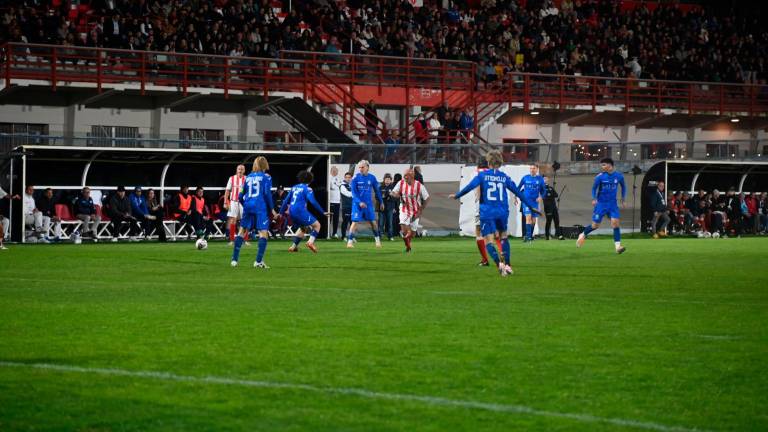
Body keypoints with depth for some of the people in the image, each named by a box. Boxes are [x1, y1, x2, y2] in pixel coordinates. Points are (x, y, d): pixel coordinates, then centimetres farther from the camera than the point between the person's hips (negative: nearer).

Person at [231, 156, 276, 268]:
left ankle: (234, 259, 9)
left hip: (248, 206, 5)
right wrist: (272, 209, 0)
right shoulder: (266, 177, 2)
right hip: (261, 208, -5)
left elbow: (241, 195, 14)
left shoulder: (248, 177, 15)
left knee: (242, 231, 12)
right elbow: (267, 193, -6)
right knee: (263, 233, -4)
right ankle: (258, 261, -14)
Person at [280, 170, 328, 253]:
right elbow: (313, 202, -13)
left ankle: (293, 246, 24)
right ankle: (311, 242, -21)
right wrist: (322, 212, -11)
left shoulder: (294, 187, 18)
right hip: (300, 211, -7)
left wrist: (281, 212, 29)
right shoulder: (307, 188, -3)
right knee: (317, 225, 1)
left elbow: (286, 201, 21)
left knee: (303, 228, 28)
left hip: (291, 212, 7)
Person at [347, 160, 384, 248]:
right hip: (357, 204, -3)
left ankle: (377, 239, 21)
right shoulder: (356, 178, -6)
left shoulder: (372, 178, 2)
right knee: (355, 222, -9)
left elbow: (377, 191, 13)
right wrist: (359, 202, -22)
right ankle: (350, 241, -5)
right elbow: (354, 192, -9)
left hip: (368, 204, 3)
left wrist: (380, 202, 18)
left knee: (373, 222, 5)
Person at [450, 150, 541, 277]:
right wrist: (531, 206, 21)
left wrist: (457, 195, 8)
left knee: (489, 241, -2)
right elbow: (518, 192, 13)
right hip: (502, 213, 3)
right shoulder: (504, 177, 8)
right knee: (504, 237, 22)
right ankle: (507, 265, 16)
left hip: (487, 213, -3)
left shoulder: (482, 175, 0)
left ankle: (499, 263, -25)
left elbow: (470, 187, -7)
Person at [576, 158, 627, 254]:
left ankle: (618, 246, -15)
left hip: (612, 204, 1)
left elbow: (623, 187, 14)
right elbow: (594, 188, 3)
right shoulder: (599, 177, -8)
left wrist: (623, 200, 11)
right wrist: (594, 199, -12)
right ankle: (583, 235, 31)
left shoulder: (619, 176, -3)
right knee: (595, 225, 2)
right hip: (601, 203, -1)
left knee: (615, 222, -15)